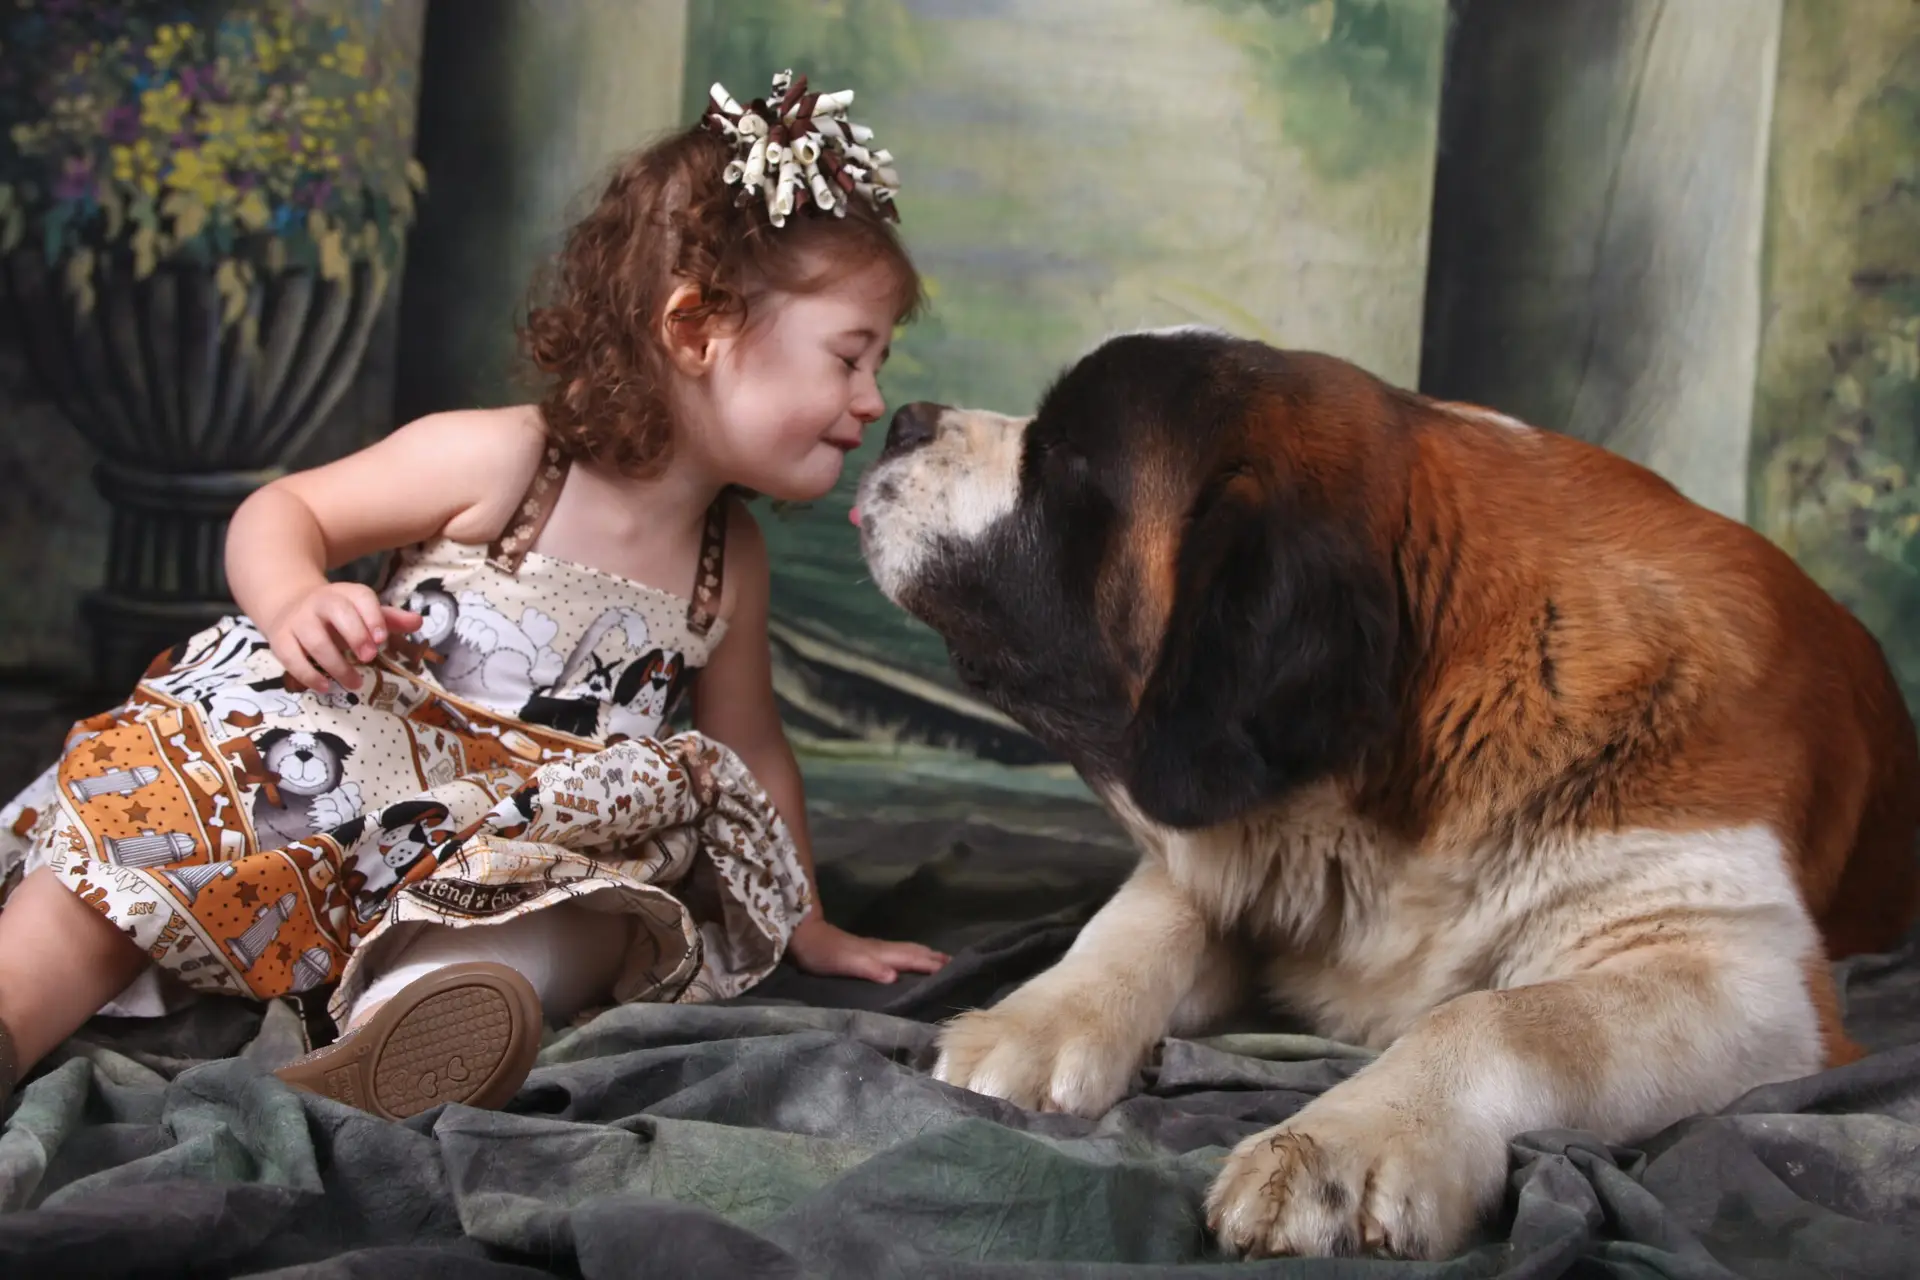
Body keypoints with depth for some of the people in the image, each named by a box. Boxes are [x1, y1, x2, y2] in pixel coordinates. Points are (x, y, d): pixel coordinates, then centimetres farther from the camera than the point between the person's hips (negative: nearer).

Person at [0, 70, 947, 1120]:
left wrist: (806, 929, 23)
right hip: (350, 784, -2)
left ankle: (426, 1004, -57)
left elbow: (751, 748, 21)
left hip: (526, 856, 2)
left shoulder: (730, 562, 7)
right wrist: (296, 603, -26)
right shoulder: (499, 462, -9)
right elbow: (281, 511, -3)